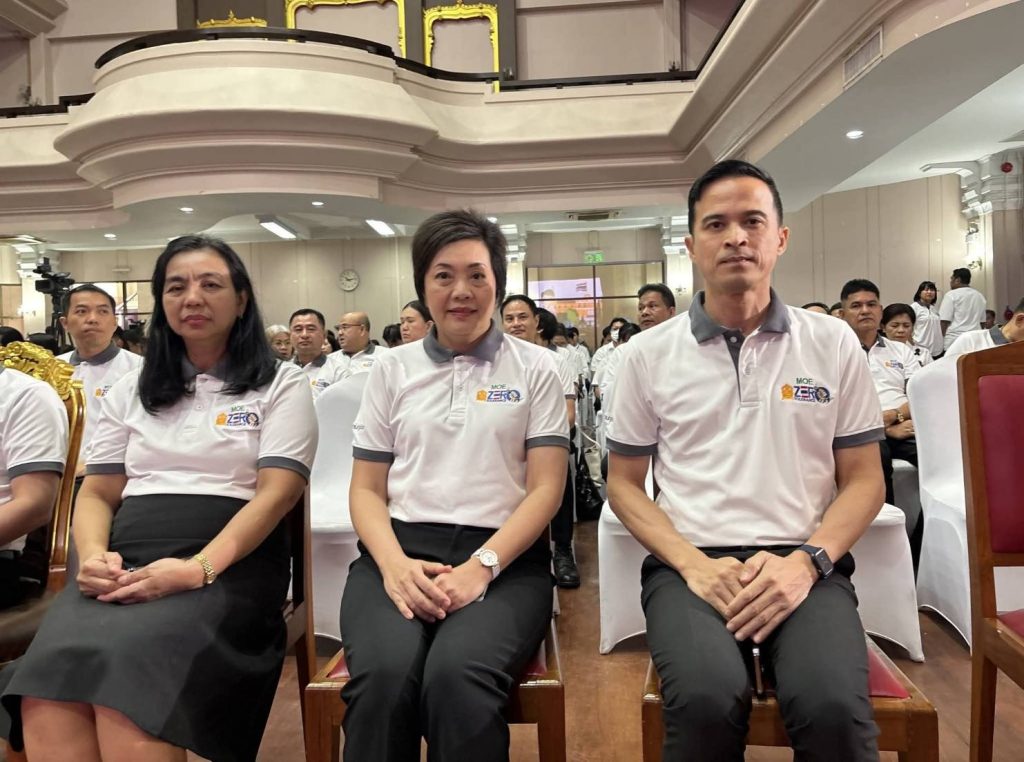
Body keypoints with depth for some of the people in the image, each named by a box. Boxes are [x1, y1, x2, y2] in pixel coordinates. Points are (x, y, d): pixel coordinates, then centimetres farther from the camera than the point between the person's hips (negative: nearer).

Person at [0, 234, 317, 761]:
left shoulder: (281, 384, 8)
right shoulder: (132, 389, 22)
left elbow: (277, 492, -4)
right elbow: (97, 493, 19)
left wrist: (199, 568, -20)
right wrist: (93, 554, -5)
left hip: (228, 565, -3)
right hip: (126, 564, 4)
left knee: (126, 672, -33)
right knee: (44, 688, -28)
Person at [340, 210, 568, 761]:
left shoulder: (536, 368, 9)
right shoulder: (392, 369, 14)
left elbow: (545, 488, 1)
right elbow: (366, 489, 11)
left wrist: (480, 566, -14)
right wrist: (394, 564, -10)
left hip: (505, 556, -1)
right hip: (401, 549, 2)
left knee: (456, 674, -32)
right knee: (384, 675, -30)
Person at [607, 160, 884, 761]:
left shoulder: (833, 343, 8)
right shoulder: (648, 353, 5)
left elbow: (864, 478, 9)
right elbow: (624, 483, 7)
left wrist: (806, 560, -9)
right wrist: (693, 564, -8)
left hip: (804, 565, 1)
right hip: (690, 563, 0)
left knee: (834, 706, -27)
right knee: (708, 700, -29)